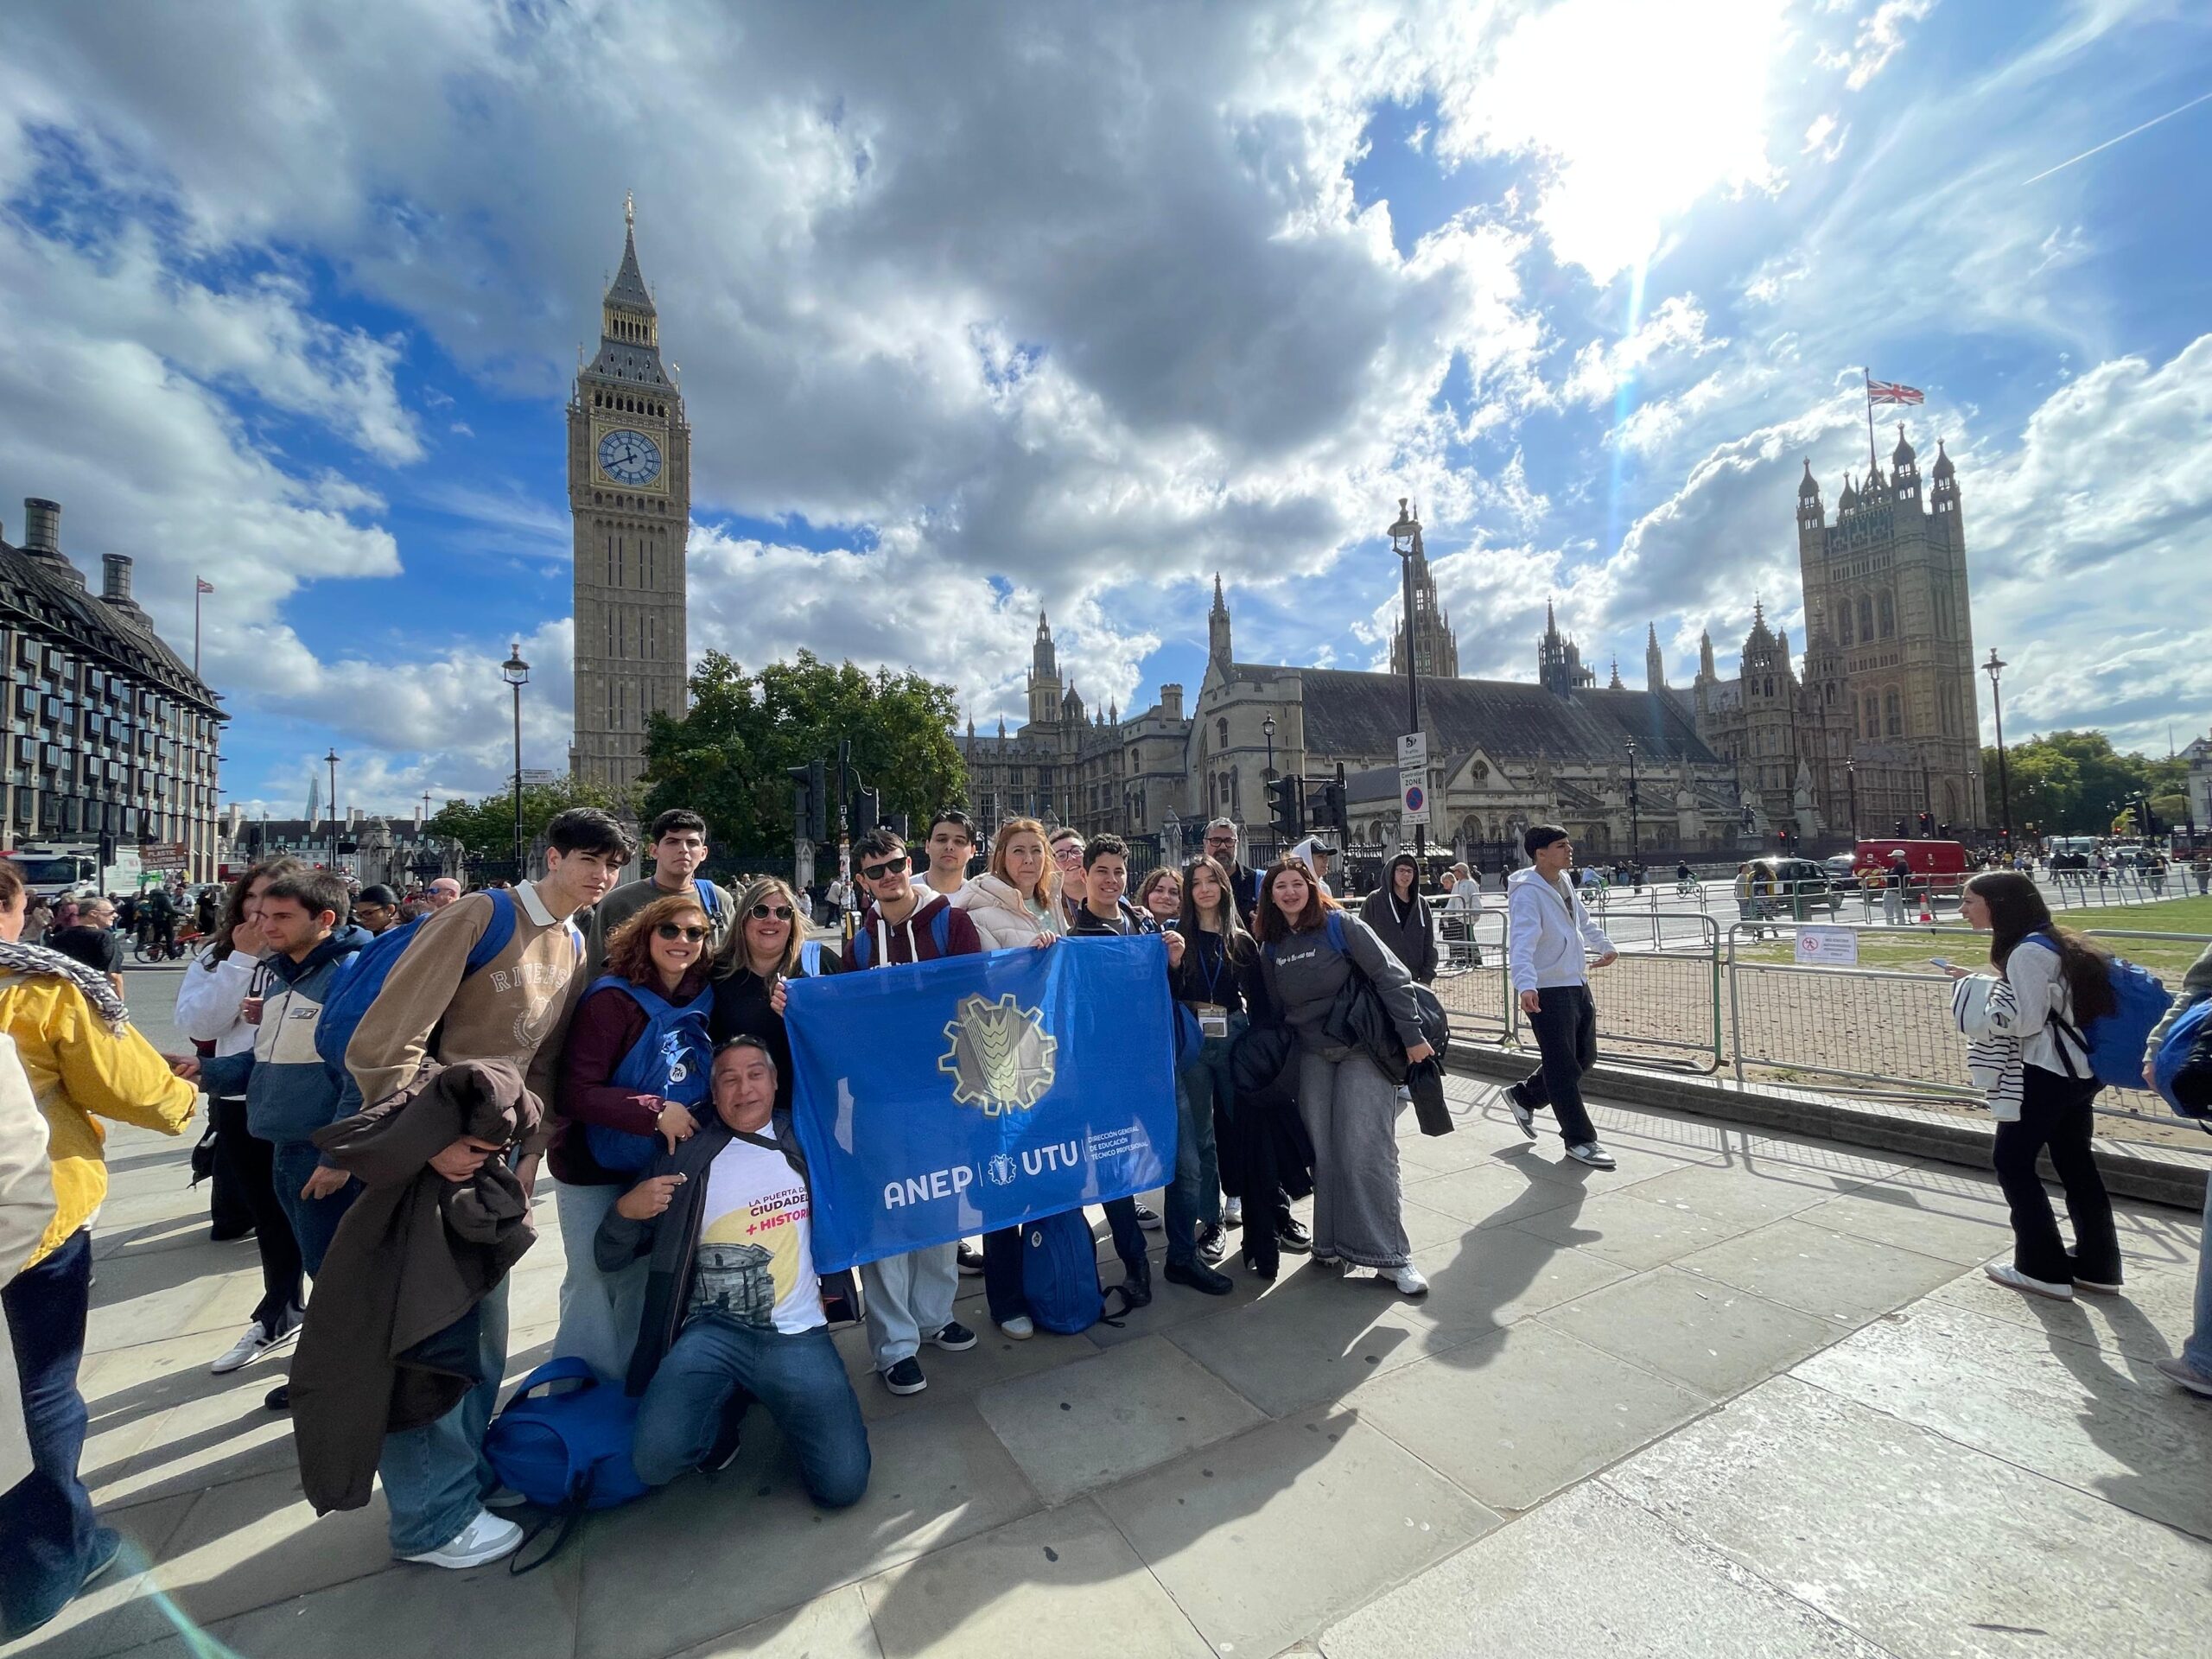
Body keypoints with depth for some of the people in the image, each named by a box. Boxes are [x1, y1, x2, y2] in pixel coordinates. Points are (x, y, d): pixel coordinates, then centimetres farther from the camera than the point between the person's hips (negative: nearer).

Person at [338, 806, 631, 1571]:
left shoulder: (575, 949, 6)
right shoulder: (480, 916, -17)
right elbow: (383, 1044, -20)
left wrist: (526, 1156, 2)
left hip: (497, 1157, 7)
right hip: (429, 1156, -7)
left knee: (482, 1323, 18)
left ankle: (465, 1469, 37)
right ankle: (432, 1515, 21)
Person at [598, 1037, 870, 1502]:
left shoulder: (806, 1140, 3)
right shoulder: (685, 1158, 1)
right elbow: (611, 1259, 6)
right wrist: (626, 1210, -13)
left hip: (799, 1336, 0)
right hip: (713, 1332, 0)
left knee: (842, 1483, -11)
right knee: (656, 1457, -26)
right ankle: (727, 1405, 9)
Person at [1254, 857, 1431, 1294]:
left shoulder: (1342, 925, -10)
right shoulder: (1271, 947, 5)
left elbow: (1392, 977, -12)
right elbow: (1275, 1007, 12)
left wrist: (1412, 1036, -15)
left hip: (1363, 1049, -4)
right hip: (1312, 1055, 4)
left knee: (1366, 1151, -7)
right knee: (1322, 1151, 5)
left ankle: (1391, 1256, 5)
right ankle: (1332, 1243, 20)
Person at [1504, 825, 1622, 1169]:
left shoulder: (1564, 883, 9)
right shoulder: (1528, 892, -20)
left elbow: (1583, 921, 28)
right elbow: (1521, 943, -33)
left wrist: (1604, 945, 16)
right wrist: (1526, 985, -45)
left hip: (1577, 984, 10)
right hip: (1548, 991, -9)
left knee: (1584, 1057, 19)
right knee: (1564, 1067, 0)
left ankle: (1524, 1096, 35)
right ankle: (1579, 1140, 13)